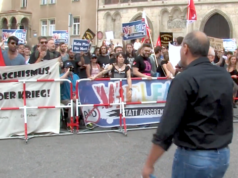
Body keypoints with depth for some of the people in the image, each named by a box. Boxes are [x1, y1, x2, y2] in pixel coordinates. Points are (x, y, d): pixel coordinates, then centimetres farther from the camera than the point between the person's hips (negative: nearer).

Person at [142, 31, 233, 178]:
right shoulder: (225, 76, 3)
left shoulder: (184, 80, -18)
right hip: (223, 155, 7)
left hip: (194, 158, -6)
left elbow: (167, 128, -21)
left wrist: (149, 164, -13)